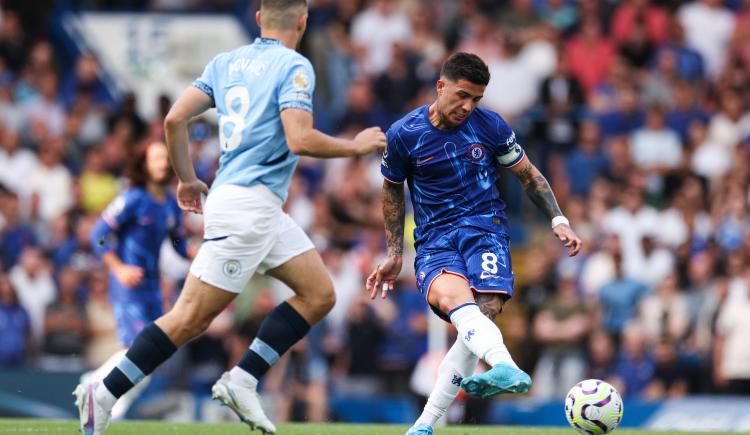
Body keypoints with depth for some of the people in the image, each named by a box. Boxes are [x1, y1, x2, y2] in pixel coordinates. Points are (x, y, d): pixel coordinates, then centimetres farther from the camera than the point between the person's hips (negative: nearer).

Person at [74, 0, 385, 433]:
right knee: (191, 318, -8)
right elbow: (300, 140, -19)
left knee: (320, 295, 9)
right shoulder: (295, 66, -8)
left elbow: (175, 118, 9)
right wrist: (356, 146, -4)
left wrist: (188, 179, 21)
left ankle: (242, 381, 3)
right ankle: (103, 395, -7)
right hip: (247, 206, -9)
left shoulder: (227, 61, 14)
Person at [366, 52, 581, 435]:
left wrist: (558, 221, 4)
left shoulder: (490, 126, 0)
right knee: (454, 298, -34)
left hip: (485, 229, 1)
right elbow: (392, 188, 16)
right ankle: (506, 369, -64)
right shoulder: (404, 134, -2)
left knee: (486, 311, -24)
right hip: (434, 241, -1)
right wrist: (394, 254, 17)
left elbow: (528, 175, 14)